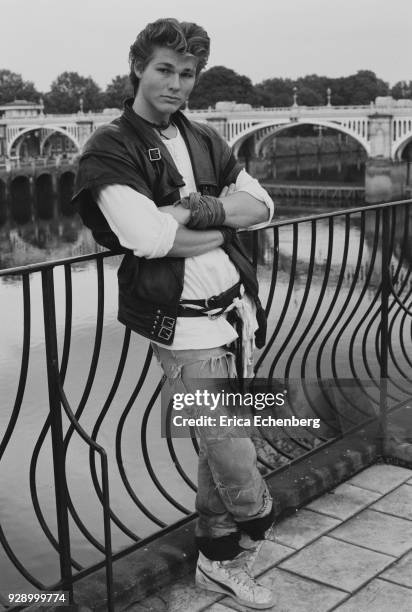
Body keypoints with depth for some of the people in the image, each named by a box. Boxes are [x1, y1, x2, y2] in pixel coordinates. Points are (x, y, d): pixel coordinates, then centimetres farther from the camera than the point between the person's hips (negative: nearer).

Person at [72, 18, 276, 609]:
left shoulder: (204, 140, 12)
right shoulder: (110, 150, -8)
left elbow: (263, 205, 9)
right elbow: (149, 238, -20)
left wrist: (196, 210, -8)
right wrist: (224, 224, -7)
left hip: (239, 309, 7)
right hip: (188, 325, -6)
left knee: (219, 444, 16)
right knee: (233, 454, -2)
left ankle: (218, 558, 34)